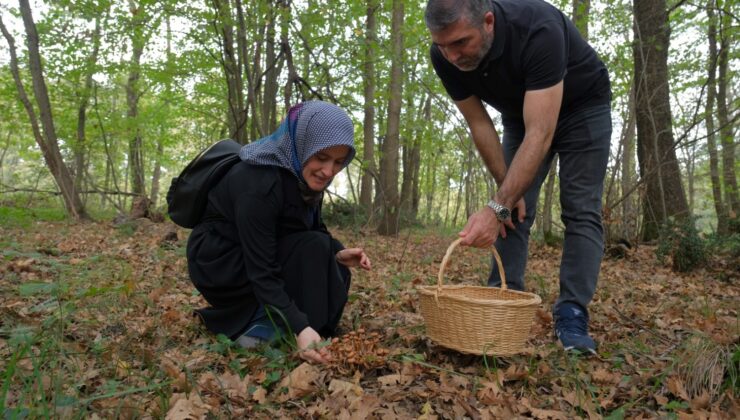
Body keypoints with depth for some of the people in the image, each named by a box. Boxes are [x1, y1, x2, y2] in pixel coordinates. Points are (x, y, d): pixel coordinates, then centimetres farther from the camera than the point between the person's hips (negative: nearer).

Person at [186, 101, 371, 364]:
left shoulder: (305, 176, -6)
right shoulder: (259, 183, -32)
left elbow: (315, 230, 6)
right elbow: (261, 271, -32)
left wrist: (337, 253, -15)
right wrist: (300, 327, -41)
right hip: (219, 264, -8)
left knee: (331, 262, -3)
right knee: (312, 250, -23)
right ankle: (258, 325, -14)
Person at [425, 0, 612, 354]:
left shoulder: (538, 30, -41)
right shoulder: (445, 56, -24)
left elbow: (540, 134, -44)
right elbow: (480, 125, -14)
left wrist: (497, 207, -49)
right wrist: (506, 194, -13)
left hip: (582, 106, -4)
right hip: (520, 112, 4)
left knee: (581, 211, -12)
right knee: (514, 211, -5)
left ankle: (571, 315, -10)